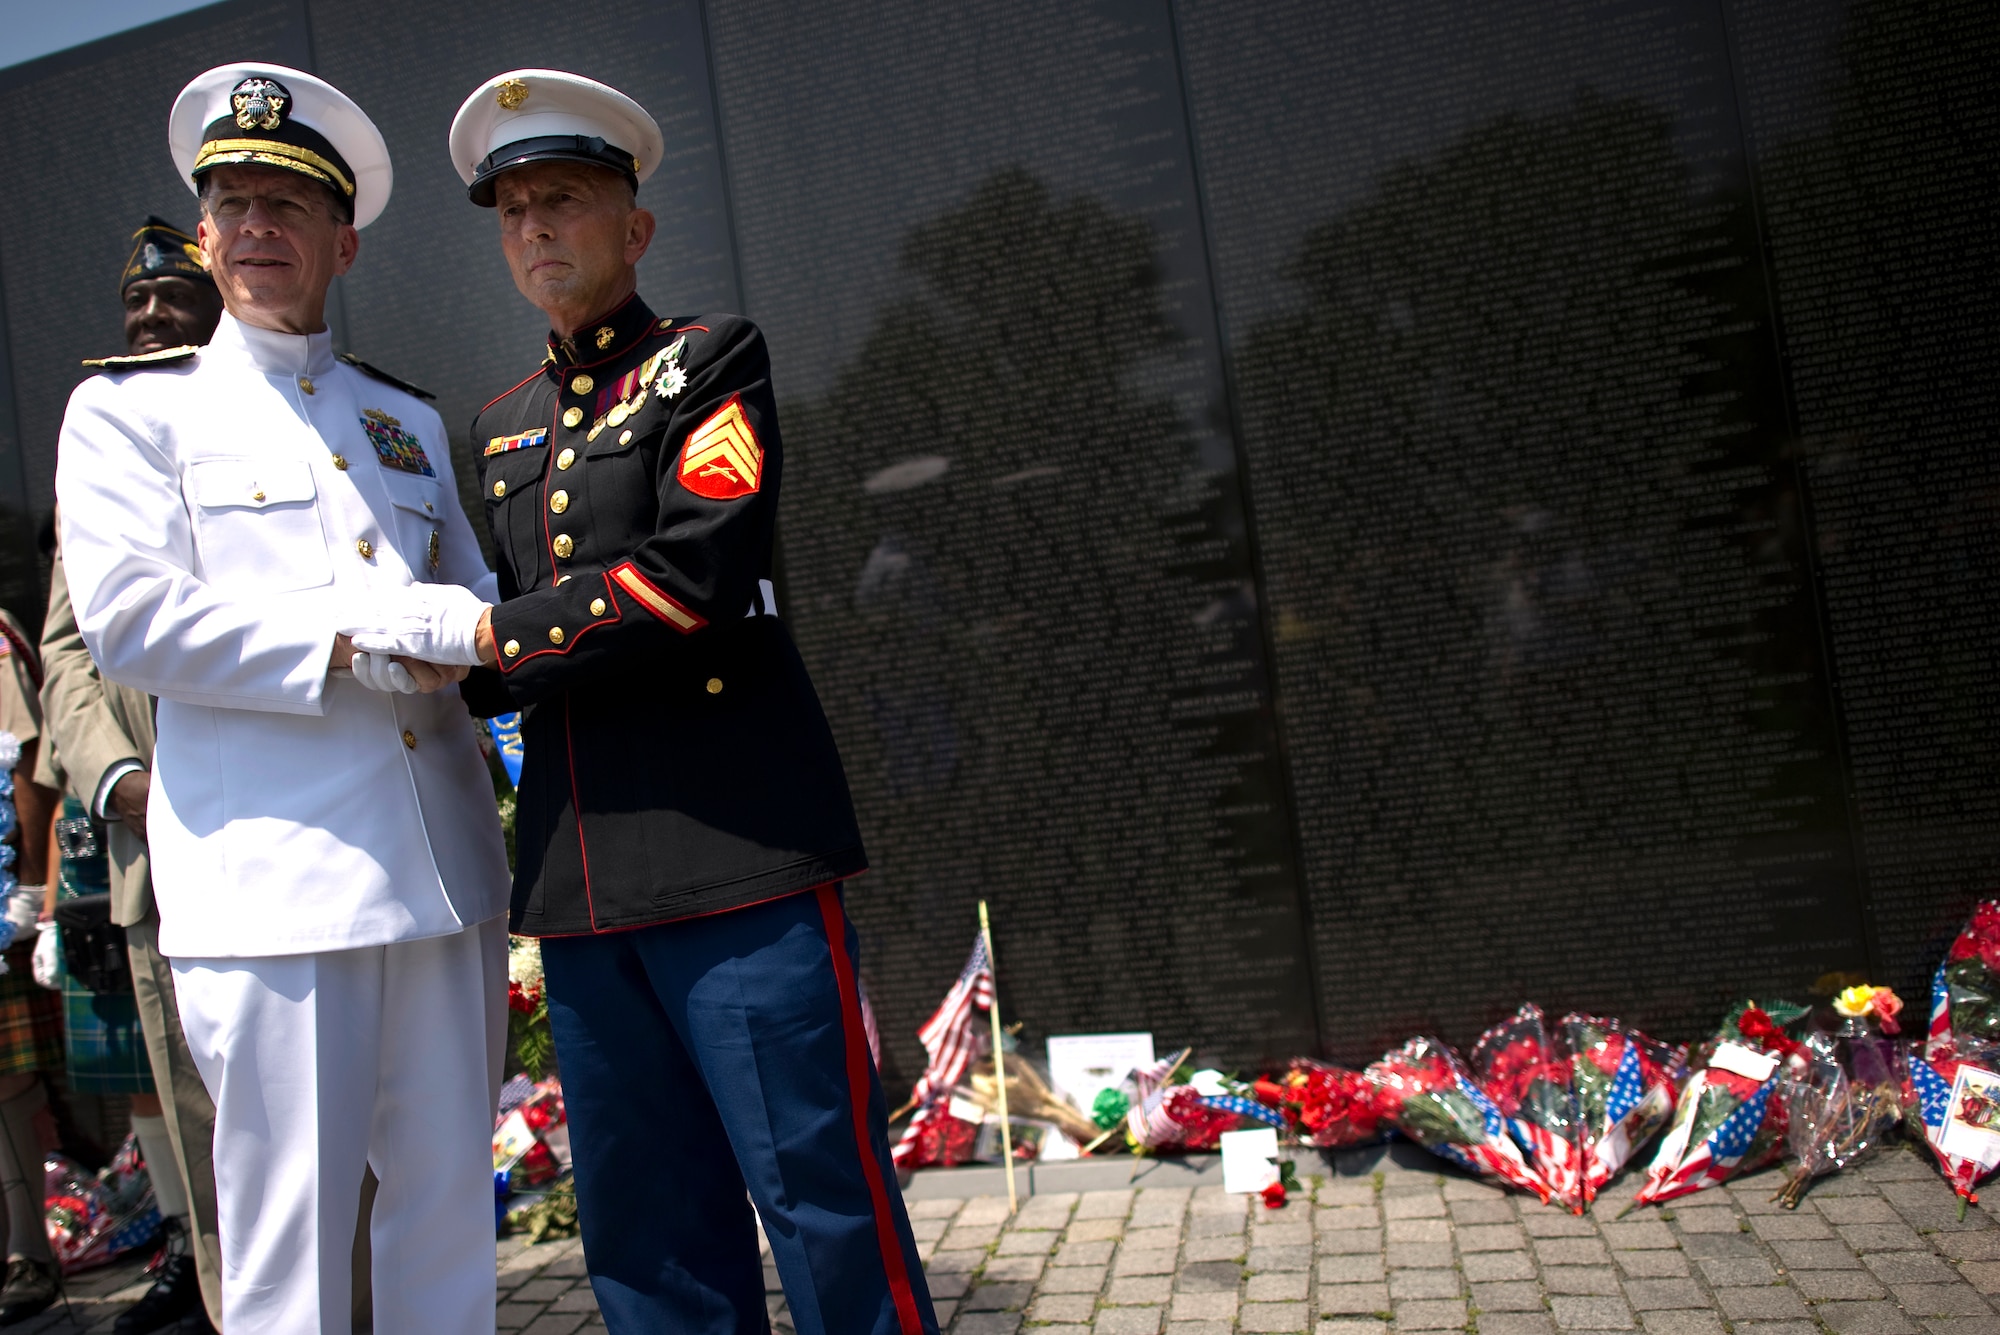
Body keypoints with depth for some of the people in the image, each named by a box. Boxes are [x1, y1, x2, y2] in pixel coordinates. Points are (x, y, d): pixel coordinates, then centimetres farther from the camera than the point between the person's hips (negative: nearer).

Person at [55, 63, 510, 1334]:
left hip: (445, 867, 4)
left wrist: (450, 626, -3)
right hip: (273, 881, -4)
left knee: (452, 1213, 11)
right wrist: (347, 644, -13)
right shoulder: (132, 407, 8)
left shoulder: (410, 419, 20)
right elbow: (126, 618, -6)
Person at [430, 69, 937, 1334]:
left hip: (735, 850, -6)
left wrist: (484, 641, -7)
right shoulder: (506, 426, 21)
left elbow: (695, 575, -13)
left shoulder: (711, 363, 2)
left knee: (822, 1195, -1)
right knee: (646, 1231, 12)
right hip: (580, 881, 6)